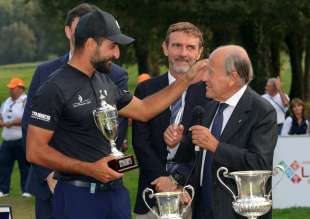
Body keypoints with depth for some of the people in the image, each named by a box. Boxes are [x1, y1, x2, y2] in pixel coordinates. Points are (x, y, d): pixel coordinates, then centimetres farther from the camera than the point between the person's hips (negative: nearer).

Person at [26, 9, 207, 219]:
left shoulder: (104, 82, 10)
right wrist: (89, 169, -19)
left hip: (115, 191, 7)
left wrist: (187, 80, 19)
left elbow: (143, 109, 24)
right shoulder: (54, 89, -13)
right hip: (78, 195, -7)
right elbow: (35, 151, -15)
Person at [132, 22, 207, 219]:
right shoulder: (146, 90, 7)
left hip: (193, 193, -2)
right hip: (153, 190, 2)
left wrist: (177, 179, -12)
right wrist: (162, 179, -9)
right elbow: (141, 141, 2)